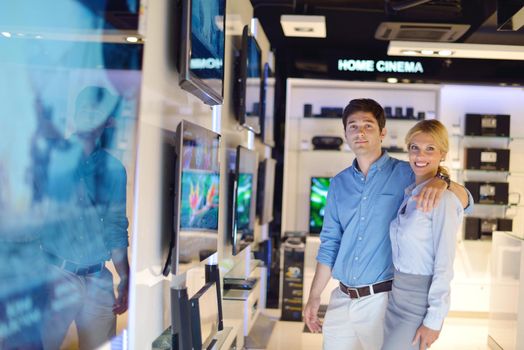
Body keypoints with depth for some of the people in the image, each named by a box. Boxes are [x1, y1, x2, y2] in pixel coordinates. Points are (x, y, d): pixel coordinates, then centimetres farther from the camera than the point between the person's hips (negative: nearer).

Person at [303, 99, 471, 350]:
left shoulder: (405, 174, -4)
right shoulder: (339, 183, 8)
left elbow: (464, 202, -6)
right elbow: (330, 245, 11)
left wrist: (441, 181, -27)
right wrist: (314, 297, 9)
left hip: (384, 299, -4)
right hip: (342, 299, 4)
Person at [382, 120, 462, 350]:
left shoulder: (442, 199, -14)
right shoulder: (408, 194, 8)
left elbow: (444, 264, -15)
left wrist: (434, 320, -15)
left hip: (421, 298, -7)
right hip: (395, 294, 7)